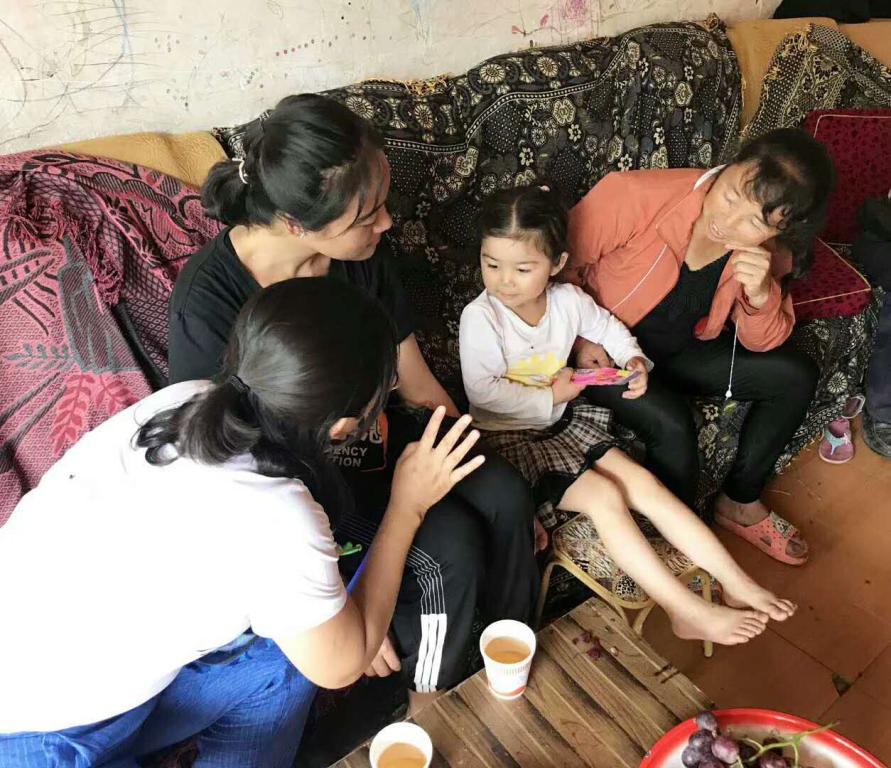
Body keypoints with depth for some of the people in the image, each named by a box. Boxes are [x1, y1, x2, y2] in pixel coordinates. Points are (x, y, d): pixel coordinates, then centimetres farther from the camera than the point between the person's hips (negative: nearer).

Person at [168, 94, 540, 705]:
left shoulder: (363, 249, -13)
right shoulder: (207, 307, -29)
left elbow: (418, 382, -1)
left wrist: (487, 481, 0)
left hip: (372, 428, 6)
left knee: (507, 498, -16)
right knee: (451, 546, -24)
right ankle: (435, 717, 8)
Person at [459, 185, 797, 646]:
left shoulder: (568, 300, -4)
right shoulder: (479, 317, -19)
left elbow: (609, 328, 16)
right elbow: (482, 391, -23)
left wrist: (634, 360, -2)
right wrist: (550, 396, -18)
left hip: (564, 419, 6)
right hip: (510, 435, -5)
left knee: (644, 483, -6)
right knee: (604, 496, -19)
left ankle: (738, 584, 2)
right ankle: (690, 613, -11)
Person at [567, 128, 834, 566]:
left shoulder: (767, 251, -12)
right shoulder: (633, 196, -29)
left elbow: (761, 344, -3)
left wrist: (761, 294, -25)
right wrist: (584, 336, -24)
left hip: (678, 350, 6)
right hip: (603, 352, -5)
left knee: (796, 375, -1)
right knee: (672, 424, -29)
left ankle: (740, 503, 18)